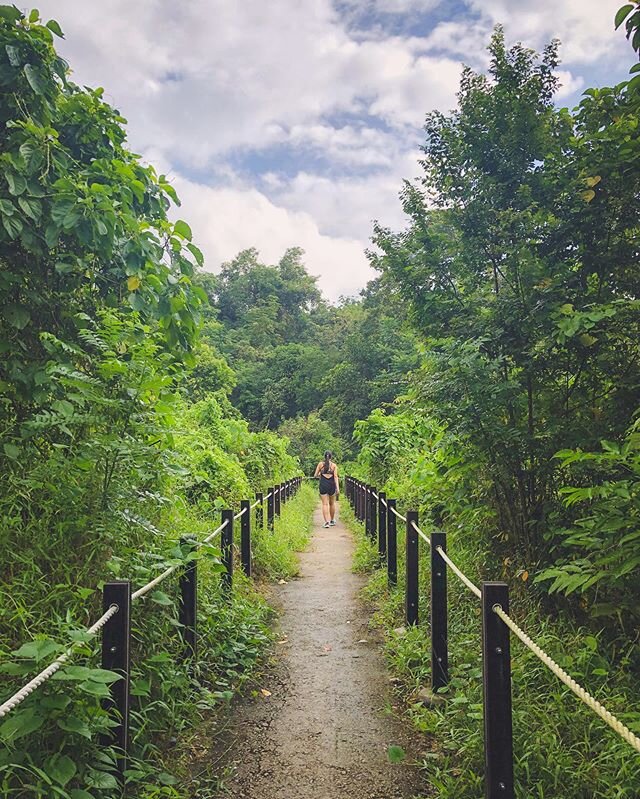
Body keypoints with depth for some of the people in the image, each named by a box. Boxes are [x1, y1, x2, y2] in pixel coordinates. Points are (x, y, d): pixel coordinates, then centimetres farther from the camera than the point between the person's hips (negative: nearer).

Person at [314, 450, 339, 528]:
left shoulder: (320, 464, 2)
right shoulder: (334, 465, 1)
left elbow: (315, 475, 4)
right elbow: (335, 477, -6)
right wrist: (338, 488, -9)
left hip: (323, 485, -1)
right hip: (331, 485, 1)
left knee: (325, 504, -1)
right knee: (332, 503, 17)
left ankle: (327, 521, -14)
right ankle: (332, 520, 27)